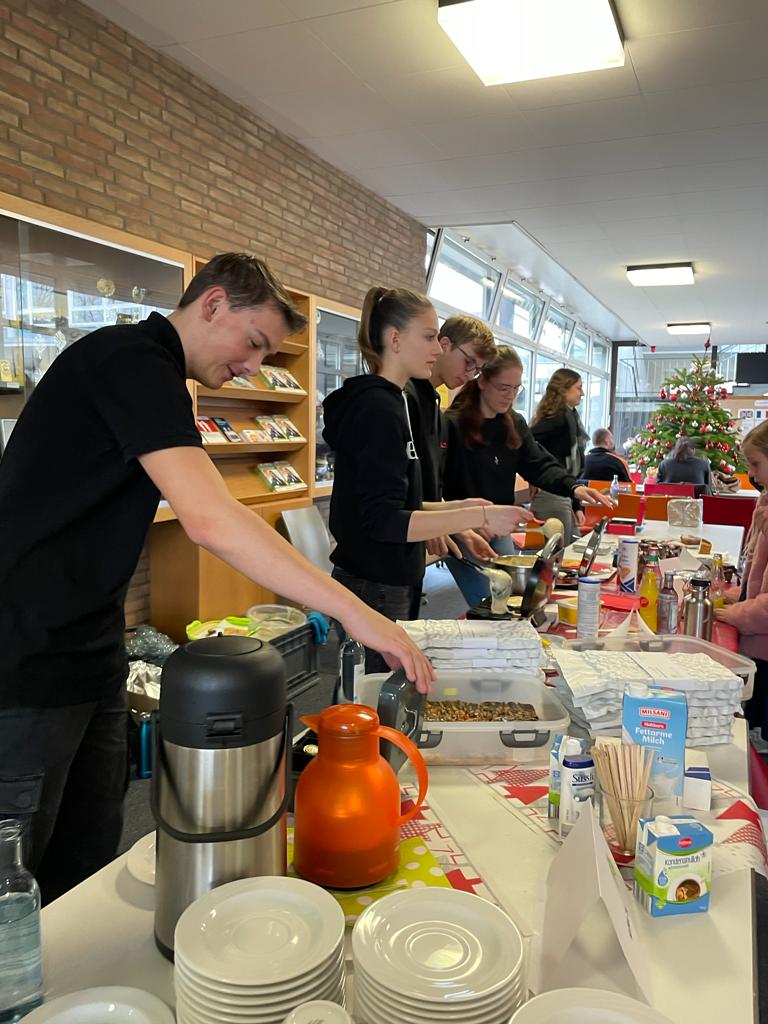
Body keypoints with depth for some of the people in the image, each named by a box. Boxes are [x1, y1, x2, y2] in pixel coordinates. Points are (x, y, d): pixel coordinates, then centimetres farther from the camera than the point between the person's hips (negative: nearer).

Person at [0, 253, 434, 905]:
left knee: (88, 865, 15)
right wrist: (352, 610, -30)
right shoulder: (132, 362, -17)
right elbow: (209, 519, -31)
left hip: (88, 656, 9)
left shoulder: (143, 369, 14)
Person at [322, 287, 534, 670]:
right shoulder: (379, 408, -17)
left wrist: (454, 507, 8)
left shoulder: (387, 402, 13)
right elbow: (383, 522, -23)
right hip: (374, 591, -9)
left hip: (390, 585, 9)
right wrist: (479, 517, -24)